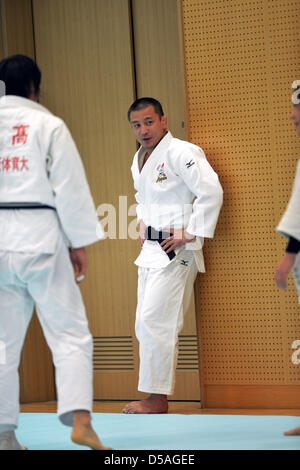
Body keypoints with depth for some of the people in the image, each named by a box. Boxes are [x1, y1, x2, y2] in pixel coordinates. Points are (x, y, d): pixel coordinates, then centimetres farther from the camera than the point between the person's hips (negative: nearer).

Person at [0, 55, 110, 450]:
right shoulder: (49, 125, -2)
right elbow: (70, 188, -4)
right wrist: (79, 244, 3)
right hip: (40, 239, -3)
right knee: (70, 333, 0)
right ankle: (80, 421, -13)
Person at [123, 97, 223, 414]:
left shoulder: (180, 153, -12)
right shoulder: (139, 159, 16)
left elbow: (211, 191, -20)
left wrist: (191, 234, -18)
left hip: (175, 250, -9)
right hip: (150, 250, 9)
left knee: (155, 321, -13)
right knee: (146, 325, 8)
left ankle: (157, 399, -6)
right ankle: (155, 399, 14)